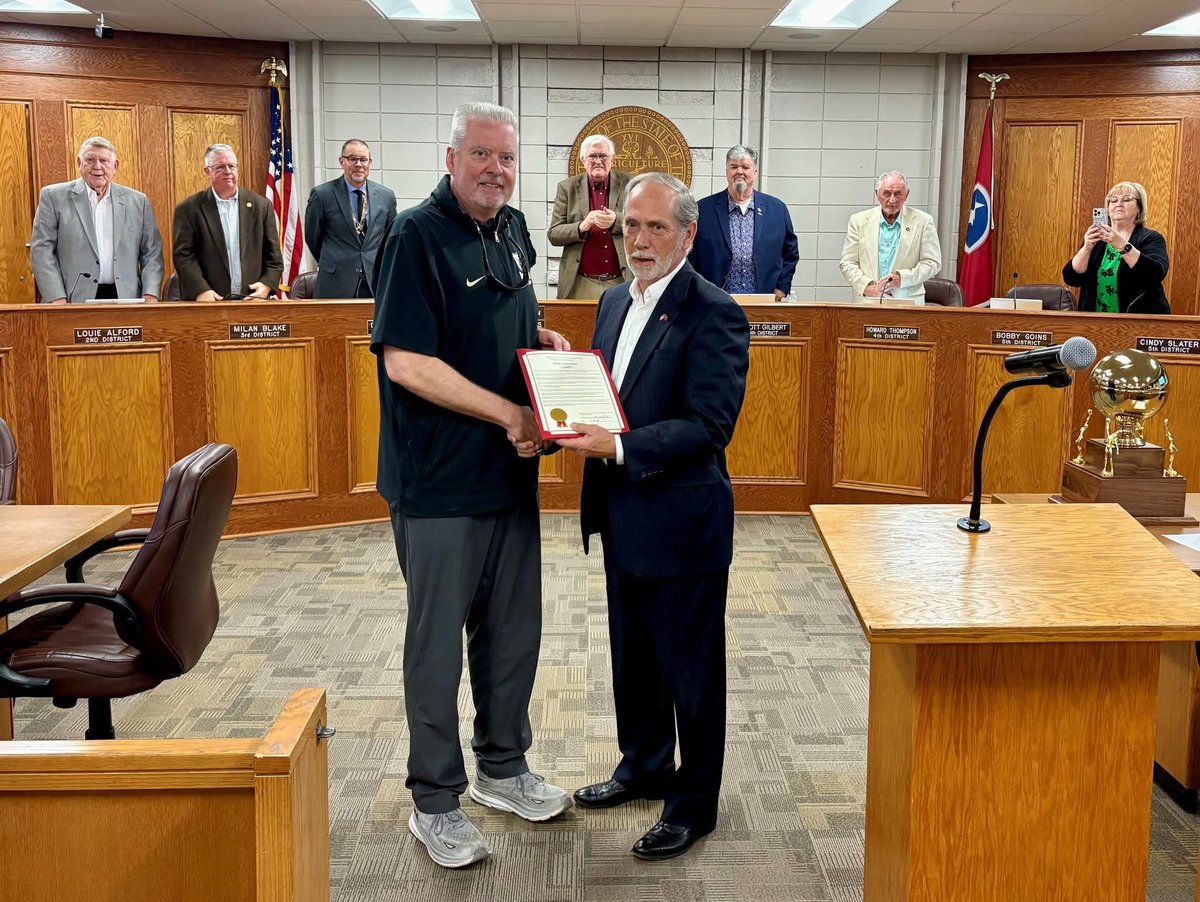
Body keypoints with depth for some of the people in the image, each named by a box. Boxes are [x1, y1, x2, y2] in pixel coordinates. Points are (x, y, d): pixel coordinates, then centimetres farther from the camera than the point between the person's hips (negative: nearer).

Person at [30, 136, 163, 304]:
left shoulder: (138, 201, 13)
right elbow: (42, 250, 2)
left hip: (126, 299, 2)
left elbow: (152, 252, 11)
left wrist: (150, 296, -3)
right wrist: (57, 299, -9)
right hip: (74, 301, -2)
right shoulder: (53, 196, 7)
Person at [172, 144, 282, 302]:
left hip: (253, 300, 2)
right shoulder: (189, 209, 3)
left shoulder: (261, 205, 9)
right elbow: (183, 255, -2)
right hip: (210, 301, -2)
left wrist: (267, 284, -7)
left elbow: (273, 254, 9)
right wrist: (200, 290, -15)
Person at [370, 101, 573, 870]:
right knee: (438, 639, 5)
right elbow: (405, 362, -21)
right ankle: (436, 802, 20)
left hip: (512, 468, 8)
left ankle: (503, 768, 35)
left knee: (514, 627, 17)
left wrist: (543, 337, 3)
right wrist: (508, 413, -19)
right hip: (441, 479, -8)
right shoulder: (418, 236, -15)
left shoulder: (513, 230, 9)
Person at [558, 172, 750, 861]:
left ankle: (694, 803, 23)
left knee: (690, 668, 7)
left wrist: (618, 447, -31)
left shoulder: (713, 313, -16)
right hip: (623, 518, 8)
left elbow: (709, 424, -23)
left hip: (681, 521, -8)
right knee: (632, 656, 22)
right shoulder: (617, 301, 10)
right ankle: (644, 767, 42)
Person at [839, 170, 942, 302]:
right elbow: (847, 263, 9)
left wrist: (902, 277, -8)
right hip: (867, 301, 1)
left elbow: (932, 263, 7)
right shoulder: (859, 221, 11)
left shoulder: (922, 221, 8)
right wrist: (866, 286, -8)